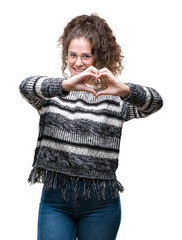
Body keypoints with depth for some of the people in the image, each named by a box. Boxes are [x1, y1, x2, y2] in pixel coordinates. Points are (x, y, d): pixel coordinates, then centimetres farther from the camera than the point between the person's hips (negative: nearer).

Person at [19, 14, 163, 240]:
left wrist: (125, 90, -35)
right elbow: (27, 86, -16)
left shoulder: (114, 99, 3)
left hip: (100, 203, 0)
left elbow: (155, 102, -13)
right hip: (55, 197, 0)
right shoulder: (52, 93, 5)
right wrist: (65, 84, -35)